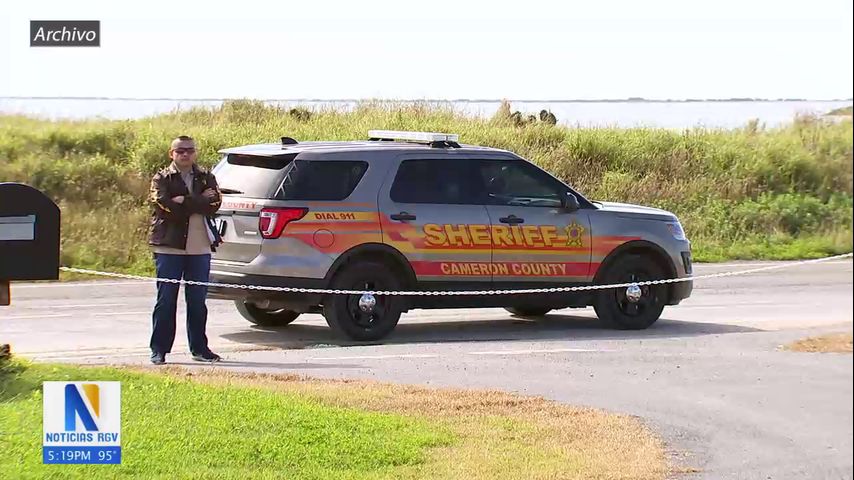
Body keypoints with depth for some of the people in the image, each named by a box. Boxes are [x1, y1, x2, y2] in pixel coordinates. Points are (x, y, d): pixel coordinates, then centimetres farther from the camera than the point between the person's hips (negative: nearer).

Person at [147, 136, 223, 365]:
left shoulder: (206, 178, 13)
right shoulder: (162, 179, 3)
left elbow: (215, 203, -5)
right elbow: (166, 206, -15)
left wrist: (185, 202, -12)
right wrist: (199, 201, -9)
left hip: (200, 248, 3)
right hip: (169, 246, -3)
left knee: (198, 301, 8)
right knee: (166, 300, -2)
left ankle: (199, 348, 16)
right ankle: (159, 350, 2)